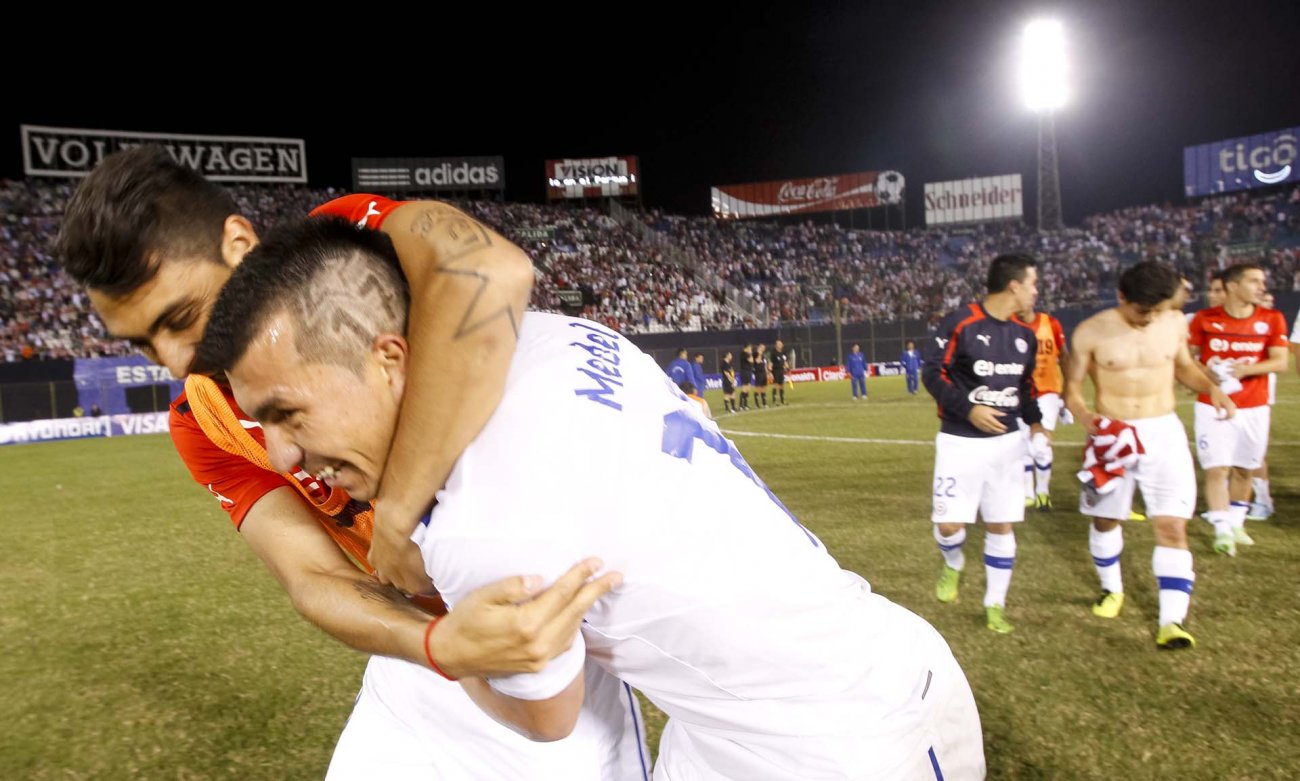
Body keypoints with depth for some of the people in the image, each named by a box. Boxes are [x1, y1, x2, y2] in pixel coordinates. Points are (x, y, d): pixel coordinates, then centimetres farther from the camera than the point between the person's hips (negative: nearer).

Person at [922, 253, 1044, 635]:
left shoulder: (1024, 335, 7)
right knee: (949, 524, -5)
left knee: (1002, 525, 7)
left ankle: (995, 605, 21)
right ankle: (953, 565, 31)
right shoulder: (959, 323, -13)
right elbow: (933, 373, -13)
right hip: (960, 442, -5)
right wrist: (968, 409, -22)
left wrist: (1034, 420, 11)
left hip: (1006, 442, 5)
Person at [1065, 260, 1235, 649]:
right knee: (1105, 518, 13)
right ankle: (1112, 589, 39)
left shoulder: (1175, 323, 0)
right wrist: (1083, 414, -25)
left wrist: (1211, 388, -2)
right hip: (1112, 435, -1)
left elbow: (1184, 366, 17)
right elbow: (1072, 384, -6)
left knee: (1172, 526, -7)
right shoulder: (1091, 332, -11)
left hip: (1164, 433, 2)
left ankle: (1171, 621, -5)